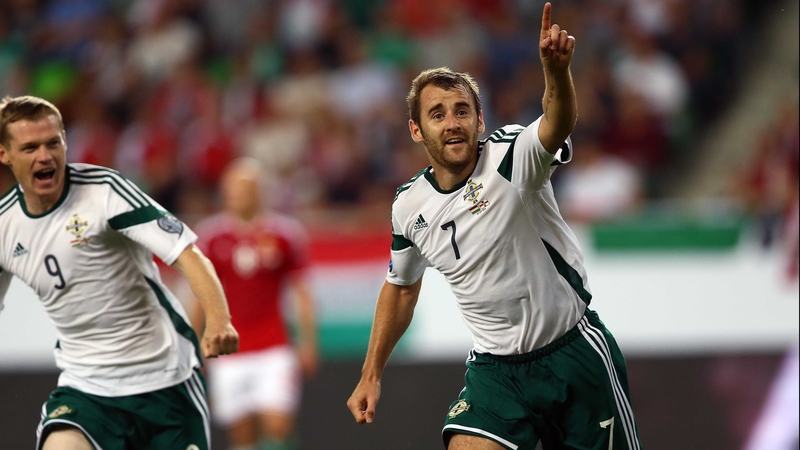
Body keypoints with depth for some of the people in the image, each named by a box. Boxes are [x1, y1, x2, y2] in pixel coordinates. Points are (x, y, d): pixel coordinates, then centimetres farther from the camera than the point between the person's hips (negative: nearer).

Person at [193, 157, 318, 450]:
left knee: (278, 425, -14)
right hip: (229, 352, 1)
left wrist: (307, 344, 2)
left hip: (274, 351, -1)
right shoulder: (210, 236, 3)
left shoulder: (286, 233, 2)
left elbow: (302, 294, 8)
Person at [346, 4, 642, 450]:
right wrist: (372, 375, 19)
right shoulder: (409, 206, 1)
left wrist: (556, 69, -58)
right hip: (496, 368, 3)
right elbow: (401, 288, 19)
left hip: (575, 352, -3)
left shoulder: (512, 156, -14)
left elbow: (558, 124, -37)